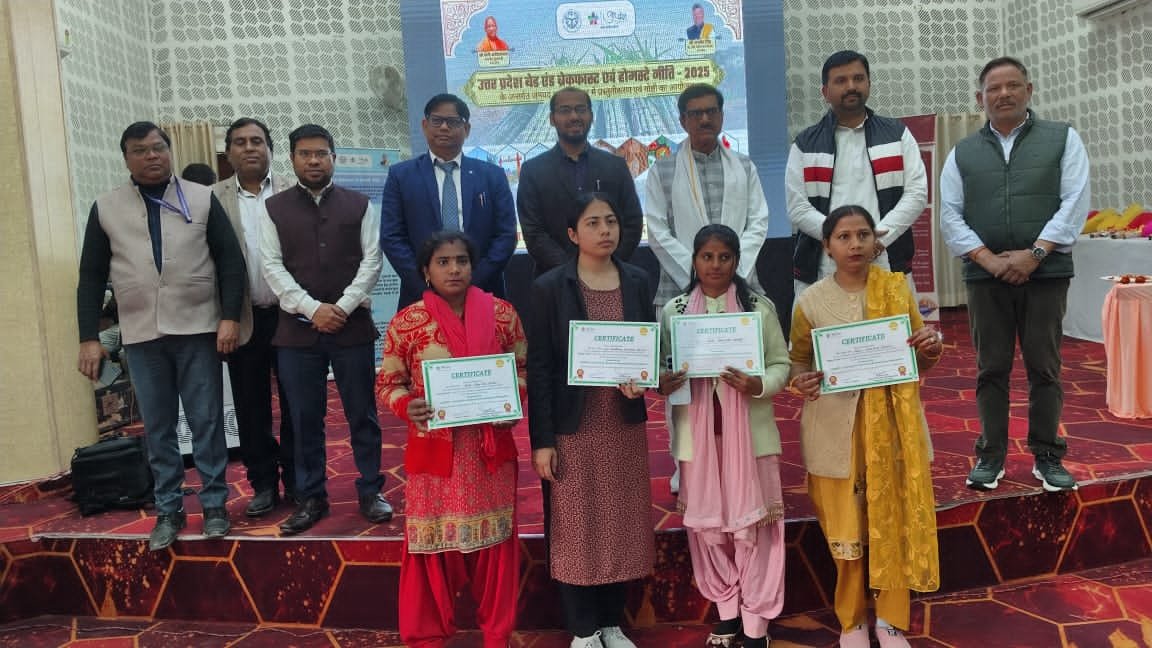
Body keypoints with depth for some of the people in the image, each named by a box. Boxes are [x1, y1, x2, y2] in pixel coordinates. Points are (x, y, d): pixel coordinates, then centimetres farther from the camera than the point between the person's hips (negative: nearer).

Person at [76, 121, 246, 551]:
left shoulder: (202, 199, 2)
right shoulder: (106, 208, 6)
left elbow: (231, 261, 1)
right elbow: (91, 277, 8)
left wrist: (230, 317, -8)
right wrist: (89, 337, 3)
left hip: (198, 330, -1)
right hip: (141, 337, 2)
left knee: (207, 422, 4)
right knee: (157, 427, 9)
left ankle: (214, 504, 16)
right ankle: (168, 511, 20)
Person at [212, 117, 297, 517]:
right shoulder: (213, 199, 2)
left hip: (290, 315, -1)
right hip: (243, 319, 1)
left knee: (295, 403, 9)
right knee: (251, 407, 9)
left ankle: (297, 480, 23)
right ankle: (263, 483, 23)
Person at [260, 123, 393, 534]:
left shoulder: (358, 204, 6)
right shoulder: (274, 208, 7)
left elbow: (371, 260, 0)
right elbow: (272, 266, 0)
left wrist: (343, 307, -11)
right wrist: (312, 309, -12)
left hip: (353, 326, 0)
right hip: (297, 329, 1)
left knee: (362, 413, 6)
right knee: (305, 418, 7)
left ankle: (370, 492, 18)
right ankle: (311, 498, 19)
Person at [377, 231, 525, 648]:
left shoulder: (502, 314, -1)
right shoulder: (406, 323, -5)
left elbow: (524, 368, 8)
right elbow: (386, 384, 1)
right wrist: (407, 406, -19)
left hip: (491, 448, 2)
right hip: (434, 450, -1)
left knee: (494, 540, 11)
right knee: (432, 542, 8)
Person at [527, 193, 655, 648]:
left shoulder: (637, 282, 4)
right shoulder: (549, 287, -7)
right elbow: (538, 368, -8)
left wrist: (642, 379, -12)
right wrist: (541, 440, -11)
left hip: (625, 424, 4)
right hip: (573, 426, -3)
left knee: (622, 524, 12)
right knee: (576, 527, 6)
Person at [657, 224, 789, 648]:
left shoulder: (759, 308, -1)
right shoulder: (673, 310, 3)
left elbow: (782, 363, 0)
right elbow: (662, 368, 7)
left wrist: (759, 385, -19)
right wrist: (662, 384, -14)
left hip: (749, 433, -2)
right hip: (697, 435, 2)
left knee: (752, 525, 3)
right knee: (708, 526, 11)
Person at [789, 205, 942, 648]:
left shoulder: (897, 289, 1)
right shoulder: (811, 301, -4)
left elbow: (919, 363, 7)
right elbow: (798, 363, 5)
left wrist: (930, 352, -15)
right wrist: (802, 382, -17)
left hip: (891, 424, 1)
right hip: (836, 427, -1)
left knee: (895, 522, 8)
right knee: (845, 527, 7)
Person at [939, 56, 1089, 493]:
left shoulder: (1062, 139, 7)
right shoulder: (963, 153, 10)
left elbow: (1075, 202, -3)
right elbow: (950, 215, 2)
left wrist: (1034, 253, -13)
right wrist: (989, 260, -10)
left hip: (1046, 273, -1)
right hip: (985, 276, 1)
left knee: (1044, 368, 4)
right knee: (991, 369, 5)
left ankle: (1047, 456, 16)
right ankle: (991, 456, 14)